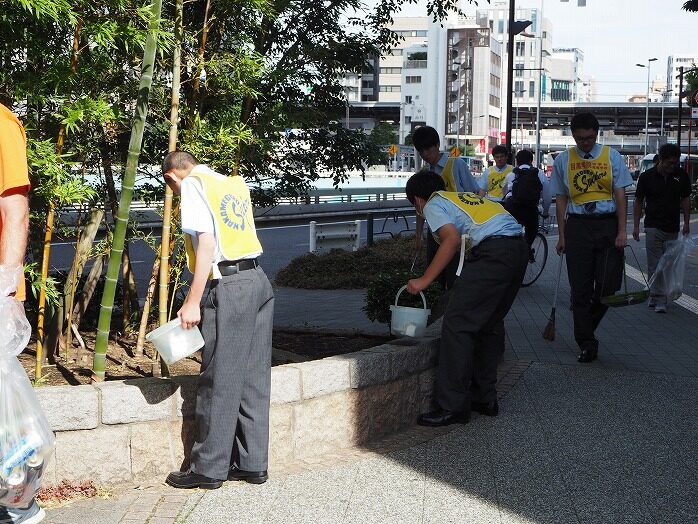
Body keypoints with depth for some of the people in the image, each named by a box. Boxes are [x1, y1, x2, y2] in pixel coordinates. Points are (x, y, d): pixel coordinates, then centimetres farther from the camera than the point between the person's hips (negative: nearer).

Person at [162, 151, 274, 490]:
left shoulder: (192, 184, -2)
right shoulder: (234, 184, 20)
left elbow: (207, 243, -13)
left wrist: (193, 301, -13)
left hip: (230, 287, -8)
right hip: (259, 280, 8)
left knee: (219, 380, -1)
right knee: (252, 378, 11)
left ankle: (208, 468, 7)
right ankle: (252, 463, 17)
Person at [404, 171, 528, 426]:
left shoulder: (433, 205, 10)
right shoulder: (467, 196, 34)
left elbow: (452, 239, -9)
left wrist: (425, 280, -7)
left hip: (493, 250, -9)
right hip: (520, 247, 9)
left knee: (457, 324, -5)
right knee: (490, 324, 19)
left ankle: (453, 406, -5)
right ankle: (485, 398, 24)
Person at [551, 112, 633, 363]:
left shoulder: (611, 156, 5)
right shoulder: (563, 160, 7)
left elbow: (620, 195, 3)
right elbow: (561, 199, 9)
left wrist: (621, 231, -4)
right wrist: (562, 236, 6)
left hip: (607, 224, 0)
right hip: (578, 225, 0)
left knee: (608, 285, -5)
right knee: (581, 289, 1)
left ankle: (587, 326, 23)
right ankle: (586, 344, 9)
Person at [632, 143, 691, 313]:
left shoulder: (681, 176, 1)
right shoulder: (647, 177, -5)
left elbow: (685, 199, 10)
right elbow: (638, 202, 3)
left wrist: (686, 222, 3)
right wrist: (636, 226, 0)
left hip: (672, 229, 3)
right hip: (653, 227, -3)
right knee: (655, 265, -6)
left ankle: (655, 295, 21)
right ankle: (659, 300, -5)